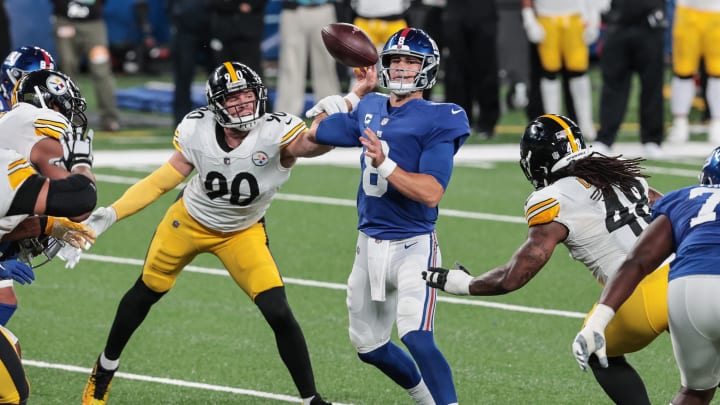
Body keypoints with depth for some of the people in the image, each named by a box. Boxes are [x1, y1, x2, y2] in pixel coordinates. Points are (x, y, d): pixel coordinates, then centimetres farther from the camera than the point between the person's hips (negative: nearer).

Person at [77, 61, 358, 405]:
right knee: (144, 295, 18)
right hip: (190, 221, 2)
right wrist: (112, 214, -14)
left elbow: (312, 143, -54)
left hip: (242, 232, -2)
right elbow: (163, 181, -10)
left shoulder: (276, 132, -32)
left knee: (278, 314, -16)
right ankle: (104, 370, 44)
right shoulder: (197, 132, -23)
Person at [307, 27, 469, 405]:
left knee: (416, 338, -26)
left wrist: (385, 165, -32)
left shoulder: (436, 120, -12)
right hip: (370, 243, 8)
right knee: (369, 346, 18)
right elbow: (317, 133, 22)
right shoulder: (370, 109, 8)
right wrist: (357, 93, 22)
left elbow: (432, 193, -22)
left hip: (412, 246, -8)